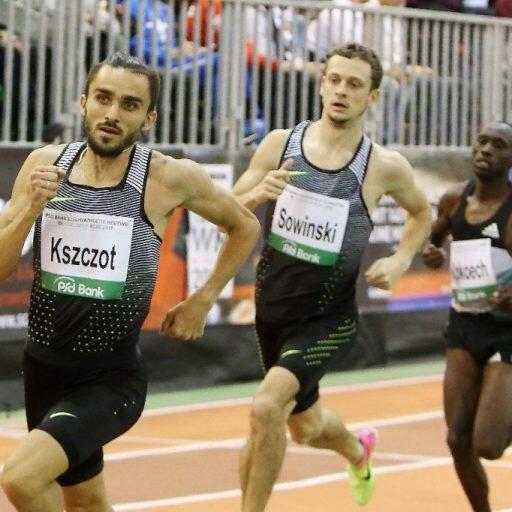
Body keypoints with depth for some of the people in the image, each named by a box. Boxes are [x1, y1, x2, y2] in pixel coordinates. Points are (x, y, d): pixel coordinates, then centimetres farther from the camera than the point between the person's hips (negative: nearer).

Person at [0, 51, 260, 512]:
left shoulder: (170, 178, -11)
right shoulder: (45, 164, -2)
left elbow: (245, 227, 7)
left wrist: (202, 302, 3)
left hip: (112, 379, -5)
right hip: (44, 366, 5)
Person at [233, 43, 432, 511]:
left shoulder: (385, 167, -10)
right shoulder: (280, 144, -6)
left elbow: (421, 213, 11)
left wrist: (401, 260, -5)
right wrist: (257, 195, -23)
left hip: (328, 318, -4)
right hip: (272, 307, 4)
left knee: (266, 407, -26)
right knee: (304, 427, 24)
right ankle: (358, 450, 59)